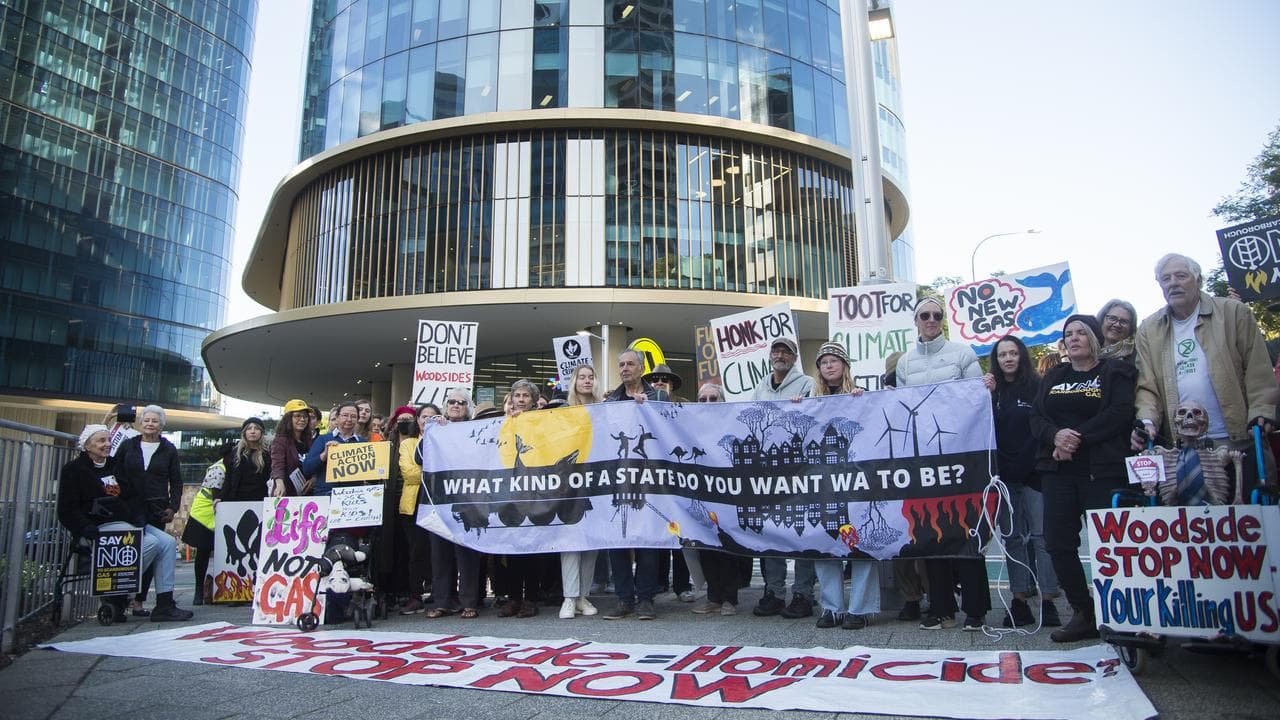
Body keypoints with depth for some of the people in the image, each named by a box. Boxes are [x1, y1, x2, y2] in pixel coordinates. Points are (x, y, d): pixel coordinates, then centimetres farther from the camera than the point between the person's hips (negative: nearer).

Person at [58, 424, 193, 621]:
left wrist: (140, 517, 0)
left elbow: (136, 495, 20)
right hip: (102, 527, -7)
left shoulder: (116, 466, 20)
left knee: (168, 542, -14)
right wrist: (85, 528, -23)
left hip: (128, 523, 7)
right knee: (150, 543, -28)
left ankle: (164, 604, -16)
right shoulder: (74, 470, 1)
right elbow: (67, 510, -6)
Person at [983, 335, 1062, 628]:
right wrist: (987, 396, -8)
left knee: (1041, 535, -4)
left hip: (1034, 472, -3)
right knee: (1013, 537, 7)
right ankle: (1019, 601, 12)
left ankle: (1048, 601, 3)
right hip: (1005, 474, 3)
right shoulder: (992, 390, 10)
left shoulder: (1037, 386, 1)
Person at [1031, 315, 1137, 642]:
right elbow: (1036, 417, 8)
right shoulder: (1052, 378, 19)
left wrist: (1077, 438, -15)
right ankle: (1083, 614, 12)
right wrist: (1056, 436, -12)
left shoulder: (1116, 372, 5)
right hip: (1059, 471, 5)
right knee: (1058, 542, 0)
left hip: (1101, 470, -4)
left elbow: (1120, 413, -10)